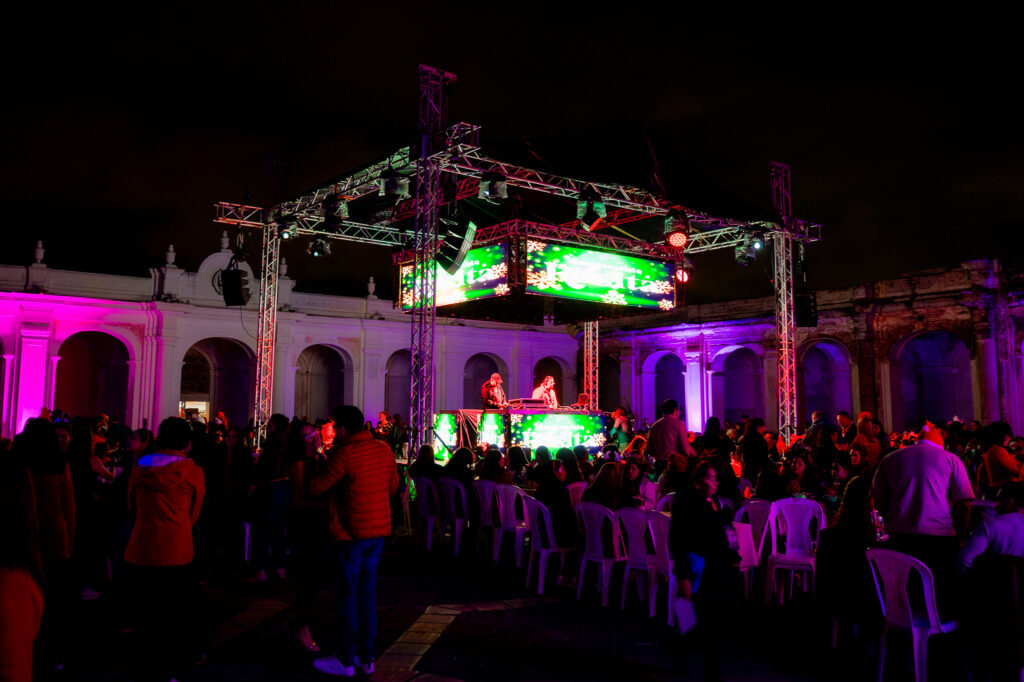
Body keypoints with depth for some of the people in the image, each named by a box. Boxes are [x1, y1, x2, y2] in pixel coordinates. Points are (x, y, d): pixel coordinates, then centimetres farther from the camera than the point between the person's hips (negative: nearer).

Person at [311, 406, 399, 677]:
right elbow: (392, 486, 14)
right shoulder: (384, 450, 3)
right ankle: (367, 657, 22)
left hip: (351, 533, -6)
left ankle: (346, 660, 14)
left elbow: (316, 487, -12)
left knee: (347, 596, 5)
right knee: (368, 593, 14)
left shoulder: (344, 453, -17)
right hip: (378, 532, 6)